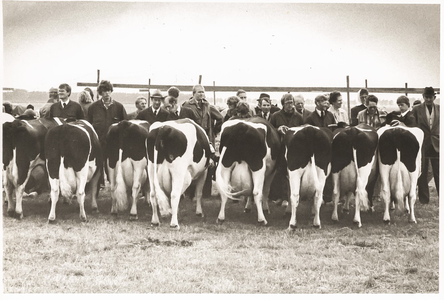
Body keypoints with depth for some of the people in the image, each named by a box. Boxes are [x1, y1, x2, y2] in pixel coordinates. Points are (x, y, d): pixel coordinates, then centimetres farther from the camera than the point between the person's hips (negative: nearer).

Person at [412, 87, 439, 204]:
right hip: (422, 145, 0)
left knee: (438, 173, 1)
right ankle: (424, 199, 12)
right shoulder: (417, 110, 2)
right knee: (422, 173, 4)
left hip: (436, 145, 0)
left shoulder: (439, 109, 5)